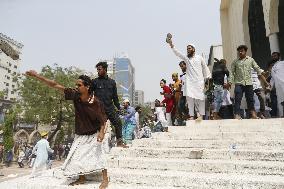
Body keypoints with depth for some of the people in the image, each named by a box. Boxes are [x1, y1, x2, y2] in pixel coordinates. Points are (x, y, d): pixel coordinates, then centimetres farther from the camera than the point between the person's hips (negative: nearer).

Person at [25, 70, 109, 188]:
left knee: (99, 154, -5)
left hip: (95, 134, -5)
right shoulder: (75, 95, -15)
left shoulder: (96, 102, -25)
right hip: (80, 134, 6)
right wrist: (37, 76, -13)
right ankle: (82, 178, 29)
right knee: (76, 155, 10)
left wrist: (102, 132, -28)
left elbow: (103, 119, -15)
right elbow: (55, 85, -12)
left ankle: (105, 179, 11)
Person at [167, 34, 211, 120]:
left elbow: (205, 68, 12)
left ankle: (201, 115, 3)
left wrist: (208, 78, 6)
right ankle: (191, 115, 0)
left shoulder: (199, 58, 9)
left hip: (199, 81, -1)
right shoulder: (186, 58, 10)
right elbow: (177, 53, -2)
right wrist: (171, 45, -14)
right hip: (189, 81, 2)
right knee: (190, 97, -5)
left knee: (200, 97, -3)